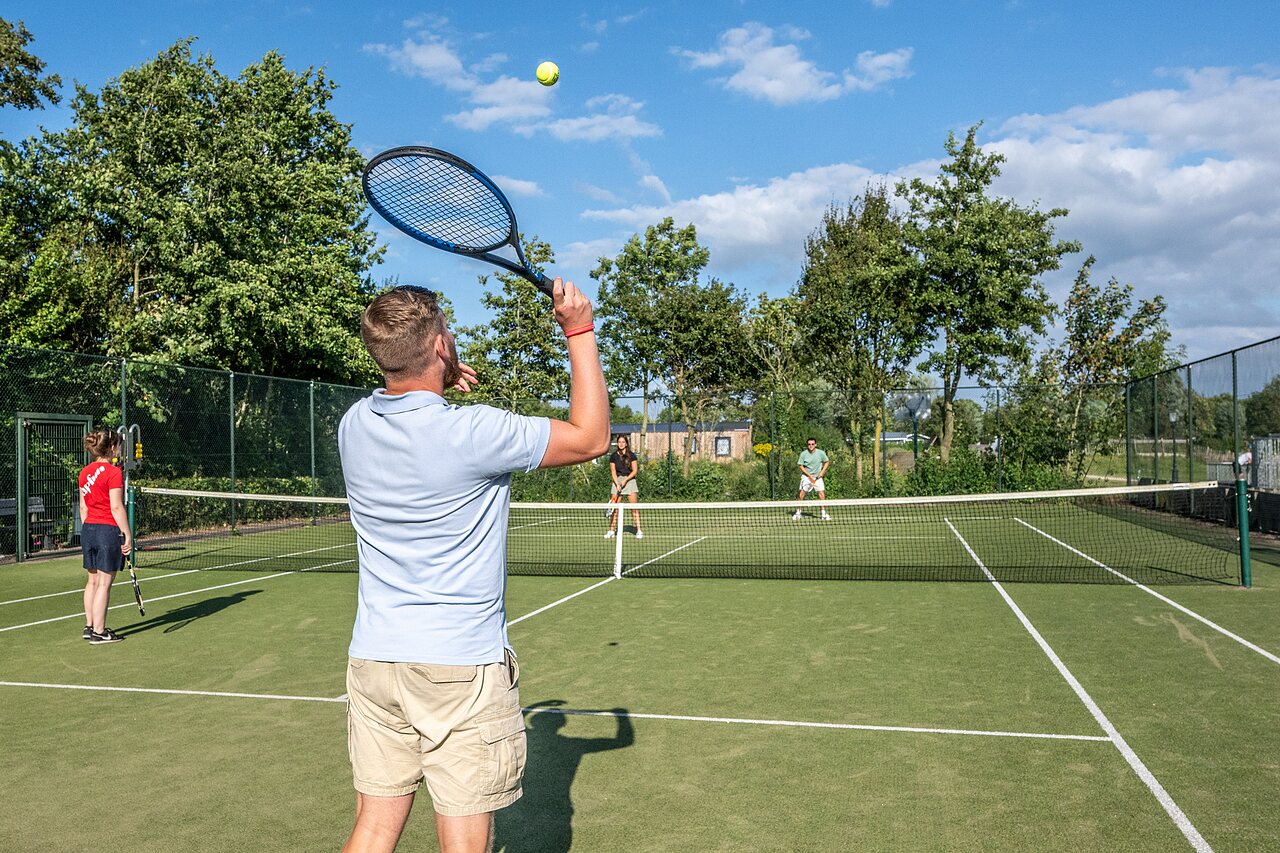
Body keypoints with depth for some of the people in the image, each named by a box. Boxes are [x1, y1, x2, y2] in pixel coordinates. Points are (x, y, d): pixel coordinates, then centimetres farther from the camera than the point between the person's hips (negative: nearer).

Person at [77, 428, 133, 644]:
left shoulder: (85, 472, 9)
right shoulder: (113, 472, -13)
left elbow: (83, 507, 13)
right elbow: (116, 507, -16)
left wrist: (88, 529, 21)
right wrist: (127, 535, -12)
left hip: (88, 529, 8)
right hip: (108, 530, -8)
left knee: (93, 580, 16)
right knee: (104, 582, -1)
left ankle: (90, 626, 24)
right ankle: (98, 632, 3)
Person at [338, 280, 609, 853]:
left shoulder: (353, 424, 0)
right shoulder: (472, 433, -18)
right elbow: (590, 437, -6)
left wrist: (437, 385, 18)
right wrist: (580, 332, -2)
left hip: (372, 657, 6)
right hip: (462, 666, -6)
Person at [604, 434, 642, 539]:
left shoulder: (631, 456, 3)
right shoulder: (614, 456, 6)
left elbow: (635, 470, 0)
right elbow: (613, 472, 3)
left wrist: (625, 480, -11)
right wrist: (617, 484, -10)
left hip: (630, 480, -1)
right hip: (617, 481, 1)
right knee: (615, 508, -2)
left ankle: (639, 530, -3)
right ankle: (611, 531, 4)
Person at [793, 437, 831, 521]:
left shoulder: (821, 453, -7)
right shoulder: (803, 454, -9)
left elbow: (826, 462, 8)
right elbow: (801, 466, -5)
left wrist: (822, 471, -6)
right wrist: (809, 476, -14)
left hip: (817, 477, 1)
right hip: (806, 476, -1)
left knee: (822, 494, -9)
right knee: (801, 494, -9)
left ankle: (824, 514, 2)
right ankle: (798, 513, 3)